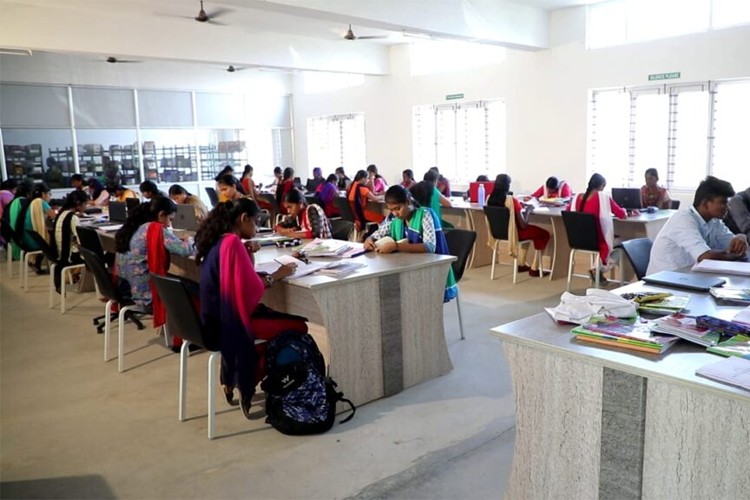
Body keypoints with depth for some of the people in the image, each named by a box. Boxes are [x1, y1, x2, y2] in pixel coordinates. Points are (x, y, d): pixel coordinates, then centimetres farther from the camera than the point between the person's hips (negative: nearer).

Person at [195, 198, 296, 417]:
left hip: (215, 316, 10)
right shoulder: (233, 242, -20)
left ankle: (231, 382, 24)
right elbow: (250, 288, -23)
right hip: (227, 319, -10)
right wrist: (276, 275, -9)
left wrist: (248, 255, 3)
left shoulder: (218, 239, 9)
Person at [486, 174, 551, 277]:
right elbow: (523, 225, -20)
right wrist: (528, 210, -4)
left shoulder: (489, 198, -7)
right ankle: (534, 269, 15)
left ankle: (522, 265, 36)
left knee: (528, 231, 35)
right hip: (513, 233, -7)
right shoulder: (512, 200, -26)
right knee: (544, 234, 16)